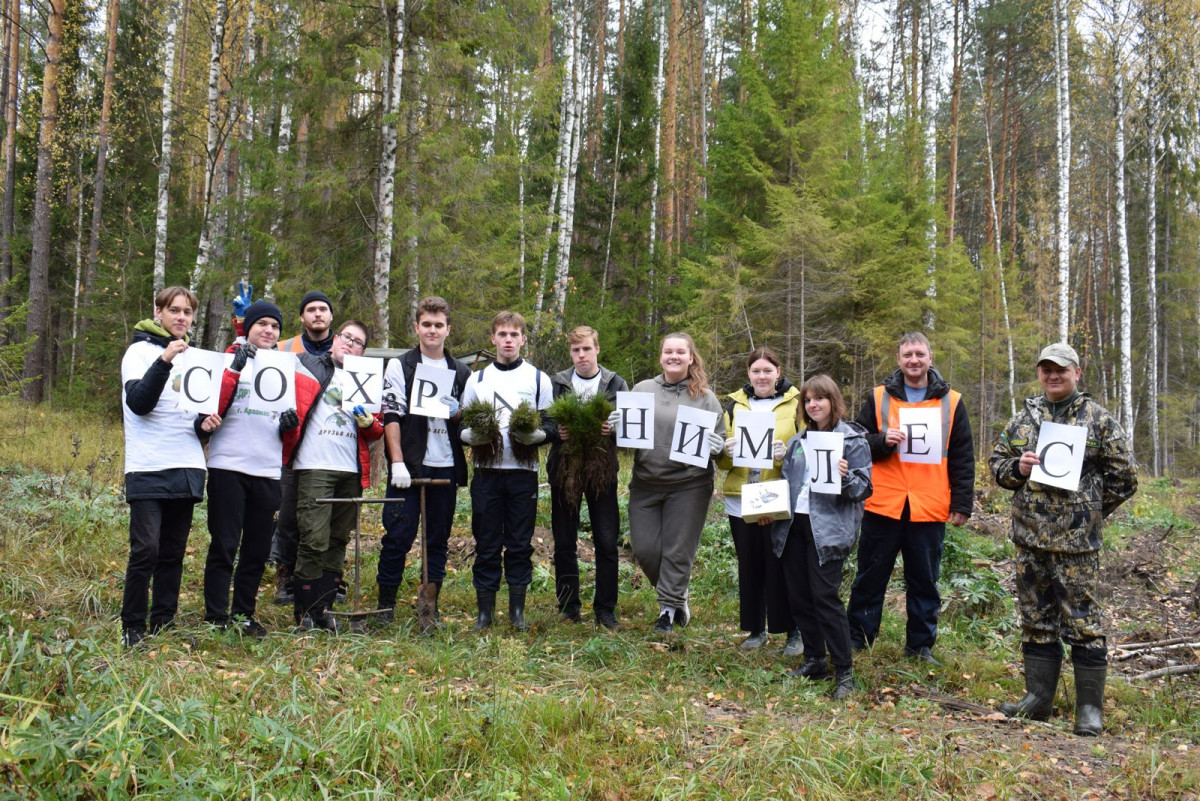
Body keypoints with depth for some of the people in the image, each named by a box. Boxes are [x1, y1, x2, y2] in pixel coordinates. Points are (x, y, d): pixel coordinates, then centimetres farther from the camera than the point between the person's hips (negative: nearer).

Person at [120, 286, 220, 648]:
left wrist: (204, 424, 2)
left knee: (174, 554, 7)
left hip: (187, 470, 6)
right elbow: (138, 403, -14)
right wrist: (165, 361, -26)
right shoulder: (141, 351, 0)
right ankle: (132, 629, 1)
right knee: (145, 551, -10)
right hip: (149, 470, -6)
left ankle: (164, 625, 15)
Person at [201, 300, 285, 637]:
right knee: (224, 545, -2)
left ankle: (244, 614, 20)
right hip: (228, 466, -4)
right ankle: (216, 617, 5)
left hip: (268, 471, 5)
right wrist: (235, 368, -20)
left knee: (258, 549, 9)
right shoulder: (229, 359, 1)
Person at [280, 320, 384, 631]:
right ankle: (304, 610, 1)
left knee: (338, 541, 8)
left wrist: (369, 424, -1)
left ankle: (323, 606, 17)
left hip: (351, 471, 5)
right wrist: (286, 416, -13)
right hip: (314, 467, -5)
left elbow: (377, 431, 20)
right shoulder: (305, 366, 9)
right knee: (315, 539, -10)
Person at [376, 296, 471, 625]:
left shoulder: (461, 372, 14)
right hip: (408, 466, -3)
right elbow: (391, 416, -5)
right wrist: (397, 462, -15)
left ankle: (431, 605, 16)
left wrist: (458, 413, -5)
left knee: (438, 539, 7)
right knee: (398, 537, -4)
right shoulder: (399, 366, 3)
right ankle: (385, 604, 8)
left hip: (446, 467, 4)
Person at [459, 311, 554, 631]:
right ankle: (485, 609, 12)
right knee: (486, 543, 2)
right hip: (486, 472, 1)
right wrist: (474, 435, -11)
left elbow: (550, 425, 6)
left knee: (520, 543, 3)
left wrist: (533, 435, -16)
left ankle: (517, 609, 13)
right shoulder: (477, 379, 12)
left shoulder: (539, 379, 9)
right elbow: (461, 427, 11)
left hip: (523, 471, -1)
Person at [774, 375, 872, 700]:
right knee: (798, 596, 8)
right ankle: (814, 661, 23)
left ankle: (844, 671, -1)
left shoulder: (853, 440, -2)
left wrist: (846, 477, -26)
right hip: (794, 526, 6)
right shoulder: (798, 441, 16)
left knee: (824, 596, -11)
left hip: (828, 529, -6)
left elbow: (864, 488, -5)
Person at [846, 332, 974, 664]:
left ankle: (921, 645, 21)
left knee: (924, 582, 9)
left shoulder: (950, 402, 6)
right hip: (883, 505, 0)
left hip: (929, 508, 1)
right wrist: (883, 440, -14)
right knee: (870, 578, 7)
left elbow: (963, 458, 7)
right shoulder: (879, 397, 5)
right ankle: (856, 639, 18)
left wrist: (962, 503, 2)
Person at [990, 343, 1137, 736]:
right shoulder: (1023, 418, 12)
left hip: (1076, 540, -5)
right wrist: (1018, 469, -6)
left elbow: (1124, 476, 1)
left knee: (1084, 622, -1)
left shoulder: (1098, 420, -1)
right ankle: (1038, 697, 22)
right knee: (1036, 618, 12)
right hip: (1029, 536, 5)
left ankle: (1090, 708, 8)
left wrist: (1089, 509, 0)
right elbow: (996, 461, 15)